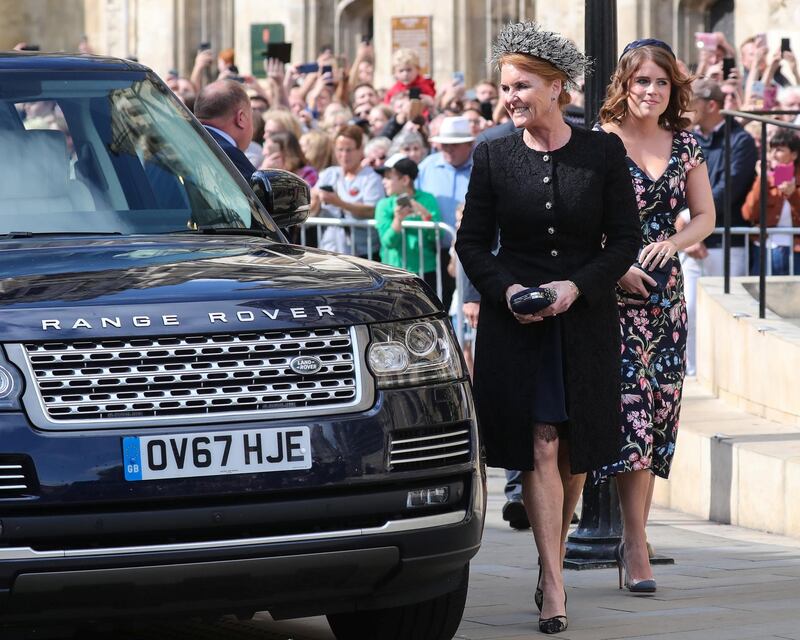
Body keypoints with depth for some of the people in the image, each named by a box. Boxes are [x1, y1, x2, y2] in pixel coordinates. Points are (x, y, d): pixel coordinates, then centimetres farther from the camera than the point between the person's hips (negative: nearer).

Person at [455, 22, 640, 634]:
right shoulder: (494, 156, 0)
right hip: (515, 321, 0)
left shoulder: (603, 152, -2)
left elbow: (626, 238, -1)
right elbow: (472, 240, 5)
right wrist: (506, 289, -12)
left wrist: (576, 285, -14)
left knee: (575, 450, 7)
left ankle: (553, 560, 26)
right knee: (539, 447, -7)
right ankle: (553, 583, -8)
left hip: (586, 318, 1)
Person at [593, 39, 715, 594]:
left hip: (666, 291, 5)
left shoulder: (684, 144, 10)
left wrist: (672, 243, -7)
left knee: (658, 408, 4)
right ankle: (637, 545, -10)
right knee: (630, 408, -12)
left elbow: (705, 216, 13)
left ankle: (633, 537, 13)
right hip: (612, 293, -5)